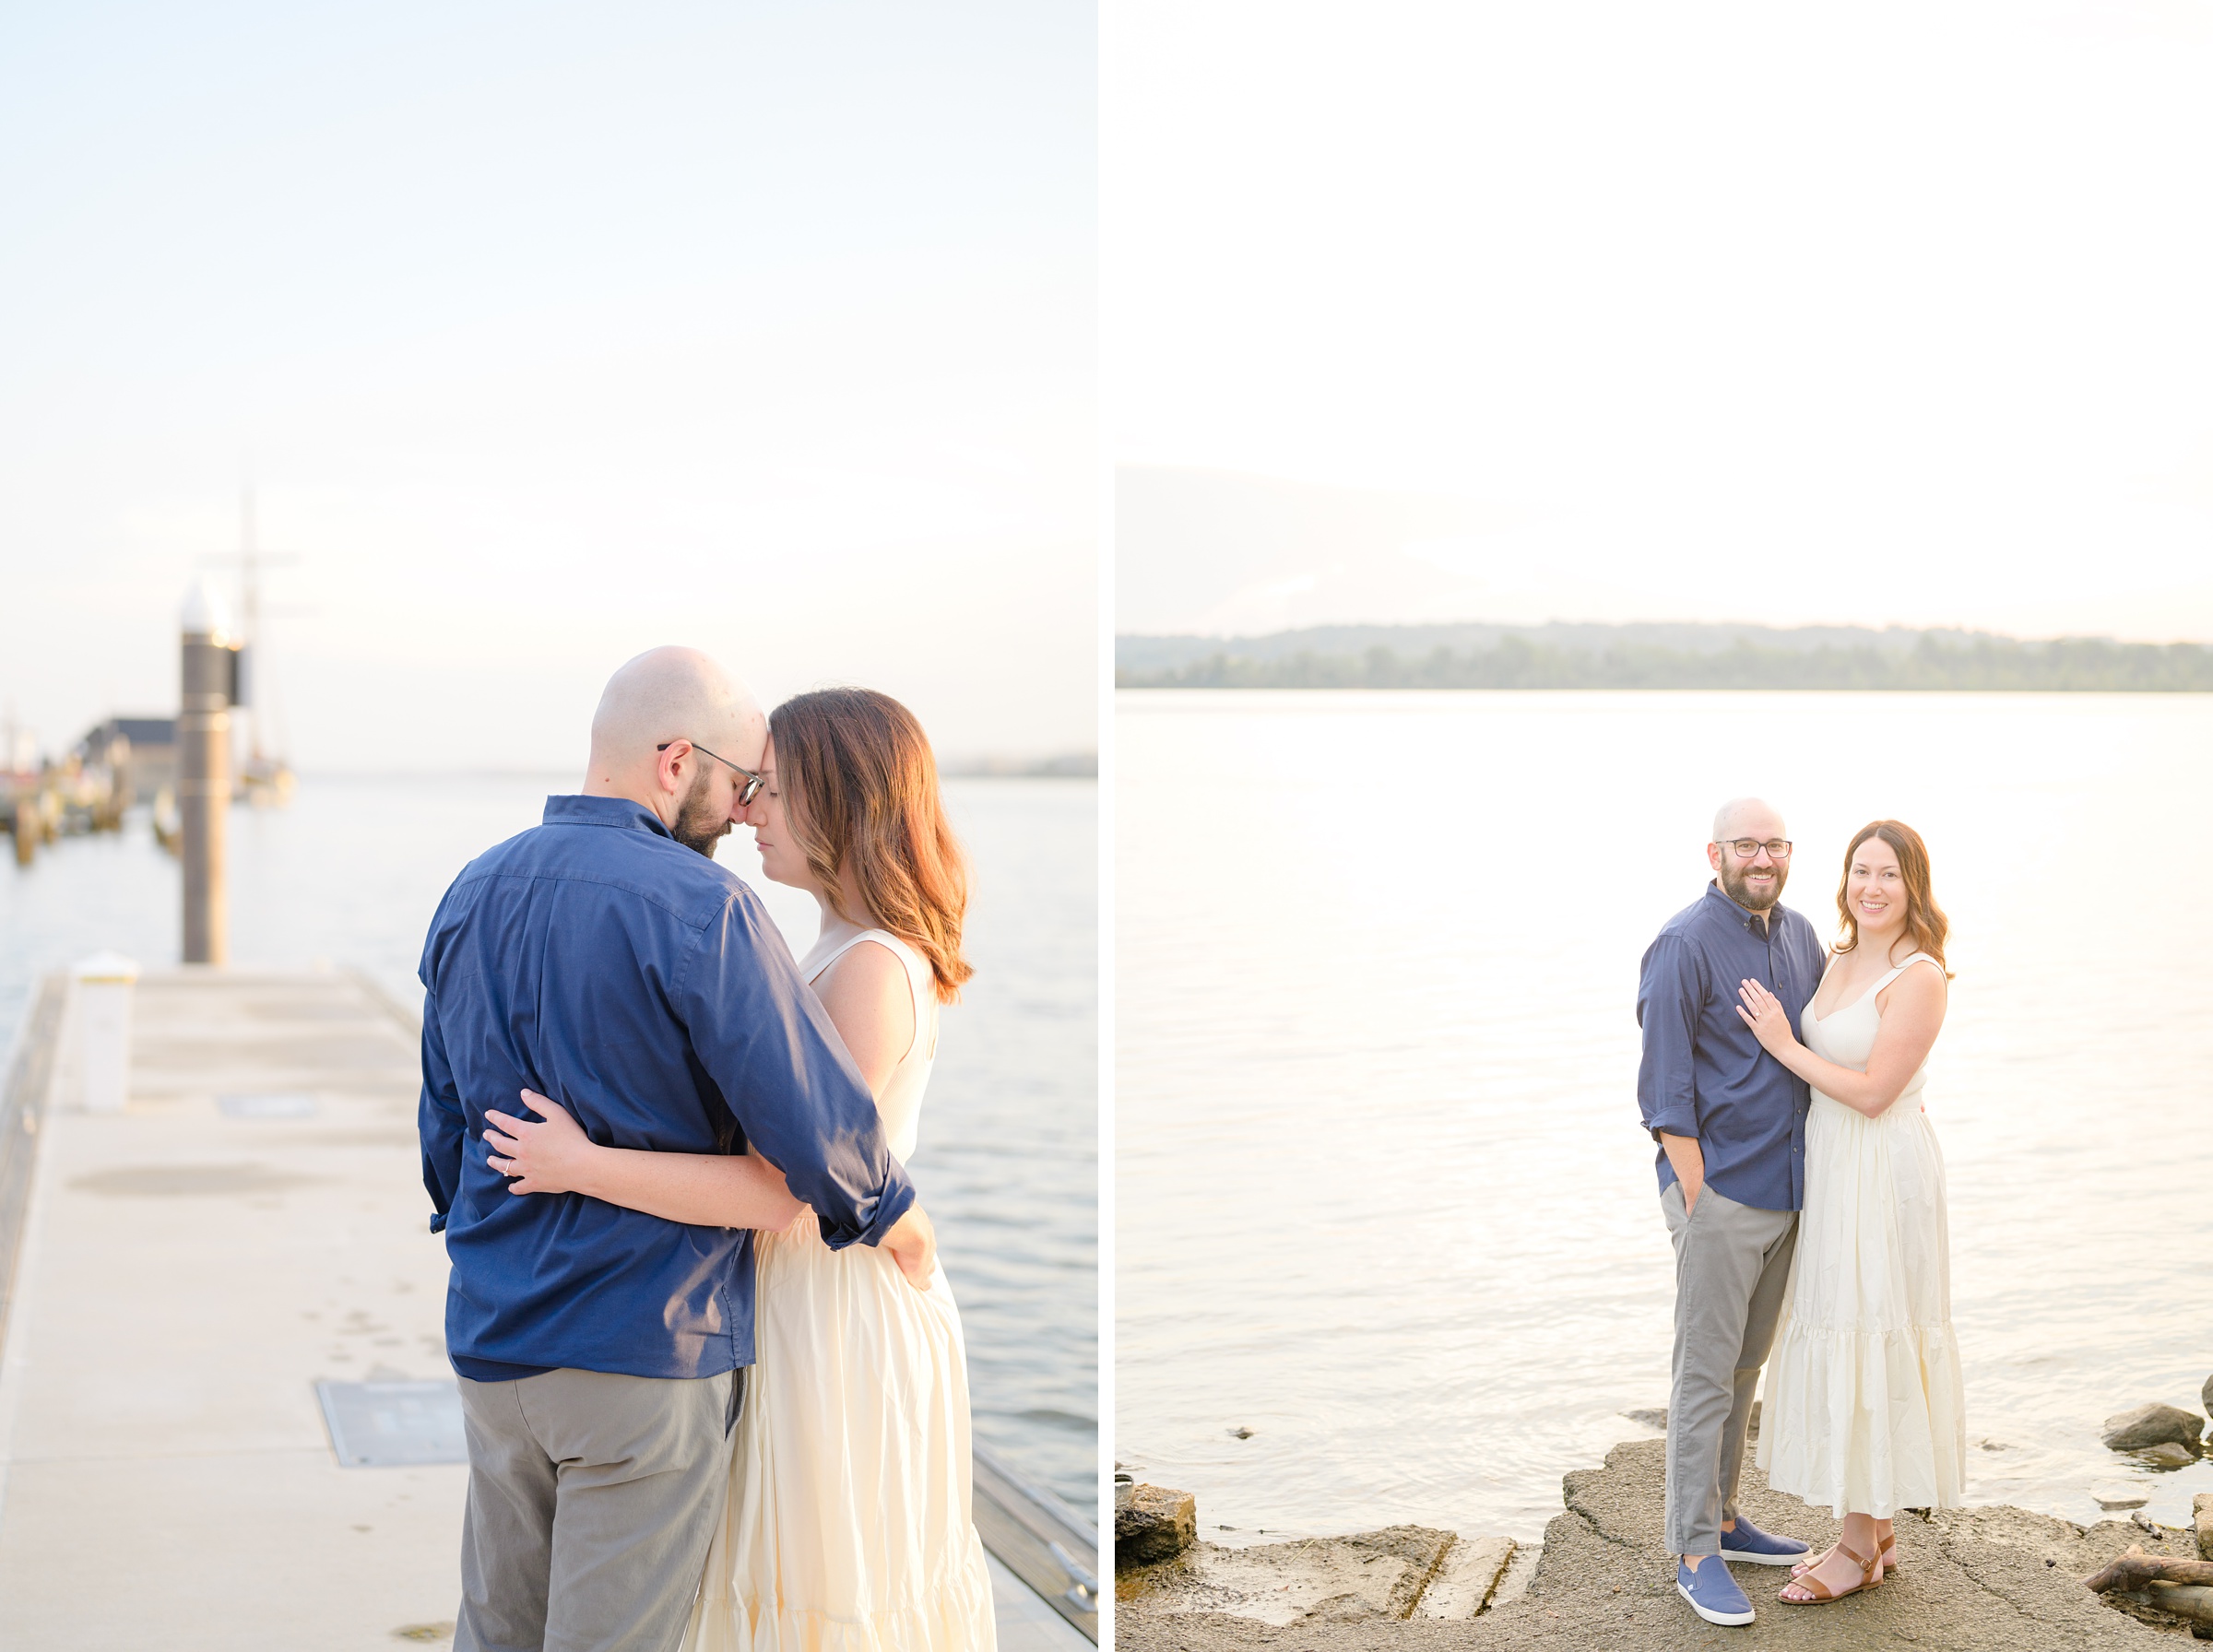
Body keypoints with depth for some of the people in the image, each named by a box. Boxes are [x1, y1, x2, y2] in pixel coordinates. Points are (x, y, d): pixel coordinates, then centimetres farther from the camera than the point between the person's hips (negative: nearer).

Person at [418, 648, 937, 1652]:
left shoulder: (471, 893, 7)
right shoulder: (697, 909, -17)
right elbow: (816, 1119, -18)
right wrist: (902, 1228, 0)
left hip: (492, 1341, 7)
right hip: (647, 1345, -7)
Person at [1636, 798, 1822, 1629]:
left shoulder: (1800, 936, 11)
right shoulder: (1684, 945, -12)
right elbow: (1664, 1089, -13)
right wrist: (1698, 1195, -15)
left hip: (1786, 1189, 7)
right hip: (1720, 1191, -7)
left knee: (1745, 1365, 16)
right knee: (1705, 1371, -3)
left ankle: (1722, 1517, 28)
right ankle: (1695, 1553, 4)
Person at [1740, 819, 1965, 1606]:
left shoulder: (1918, 977, -16)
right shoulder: (1837, 962, 8)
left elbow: (1873, 1092, -19)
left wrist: (1785, 1046, -14)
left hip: (1883, 1173, -9)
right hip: (1832, 1168, 9)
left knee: (1865, 1347, -1)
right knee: (1843, 1342, 14)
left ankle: (1859, 1548, 10)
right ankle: (1879, 1531, 26)